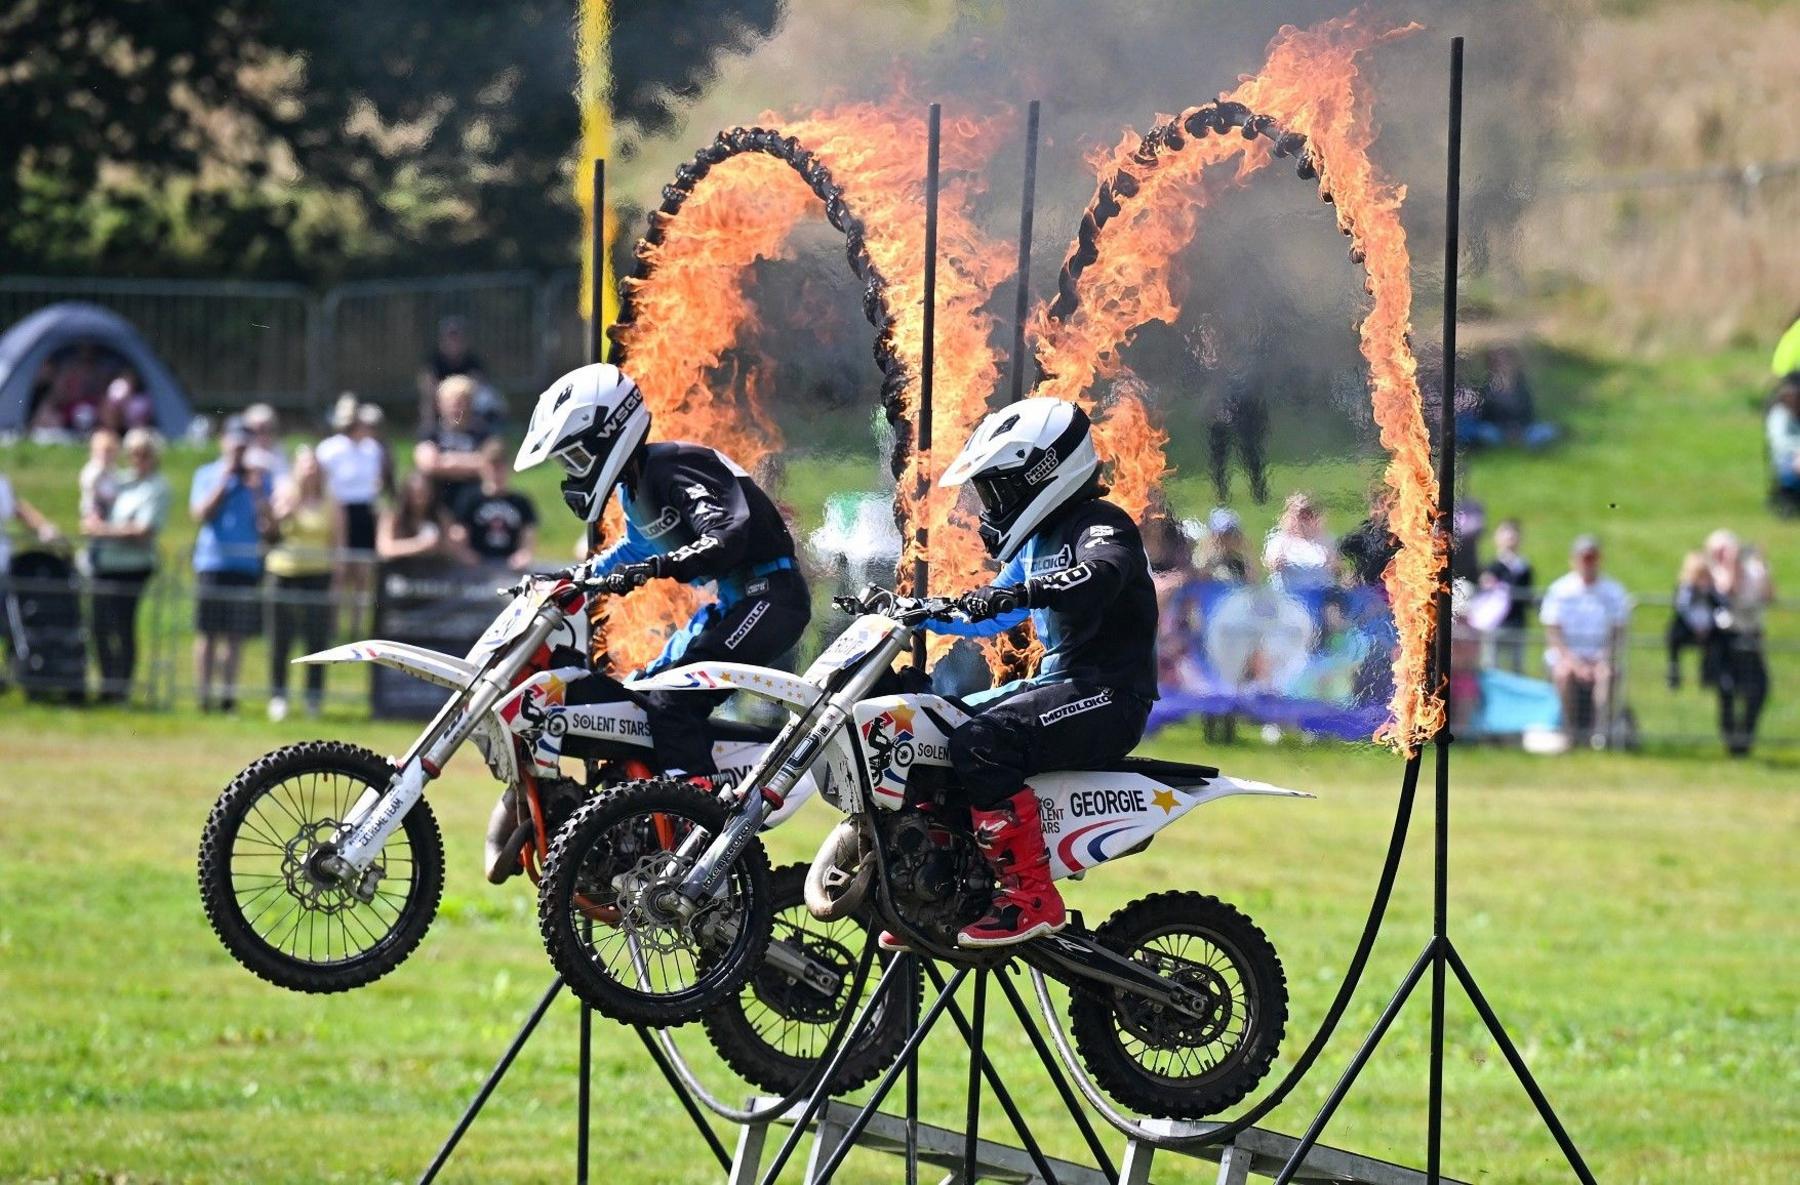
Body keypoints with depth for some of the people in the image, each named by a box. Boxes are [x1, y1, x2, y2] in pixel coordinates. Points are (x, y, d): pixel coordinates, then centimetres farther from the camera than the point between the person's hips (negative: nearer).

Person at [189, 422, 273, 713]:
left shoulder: (260, 479, 9)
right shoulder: (207, 475, 6)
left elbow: (266, 525, 1)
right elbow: (200, 514, -7)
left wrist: (257, 490, -10)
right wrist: (223, 482, -9)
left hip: (246, 565, 1)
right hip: (212, 563, -1)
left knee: (235, 635, 1)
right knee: (208, 633, 0)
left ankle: (229, 694, 7)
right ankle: (204, 695, 4)